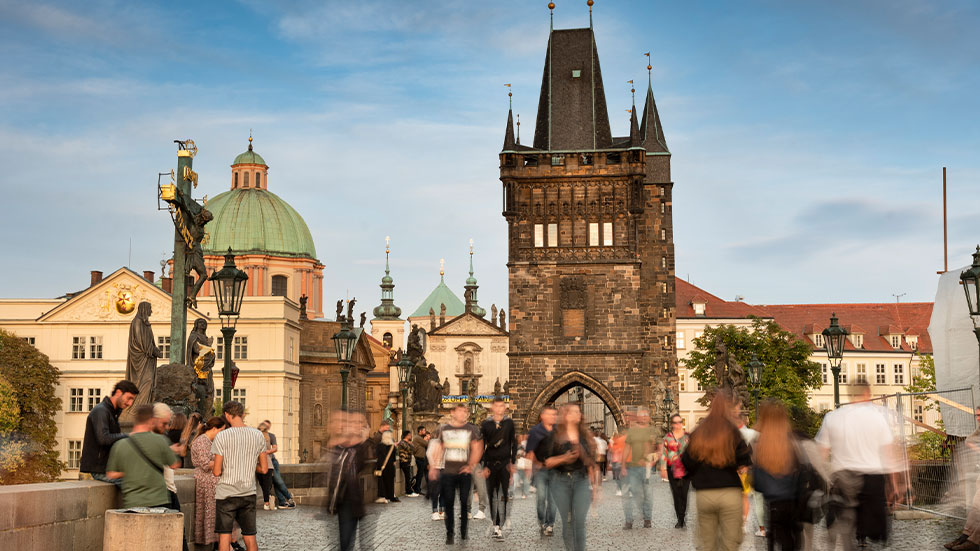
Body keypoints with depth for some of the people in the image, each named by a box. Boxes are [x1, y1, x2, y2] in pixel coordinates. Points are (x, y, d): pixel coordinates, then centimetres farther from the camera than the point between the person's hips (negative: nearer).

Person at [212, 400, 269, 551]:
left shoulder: (222, 437, -10)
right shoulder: (258, 436, 2)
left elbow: (217, 472, -10)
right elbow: (264, 468, 6)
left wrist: (213, 468, 12)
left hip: (226, 493, -4)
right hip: (249, 493, 4)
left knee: (224, 537, 2)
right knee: (250, 537, 10)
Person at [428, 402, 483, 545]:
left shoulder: (472, 429, 2)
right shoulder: (444, 429, 9)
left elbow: (477, 449, 1)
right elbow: (439, 449, 15)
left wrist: (471, 466, -6)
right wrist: (433, 467, 10)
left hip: (464, 472, -1)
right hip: (447, 473, 2)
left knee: (464, 502, 1)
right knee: (448, 503, 0)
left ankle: (463, 530, 15)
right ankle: (450, 533, 6)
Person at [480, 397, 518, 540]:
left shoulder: (509, 423, 5)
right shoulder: (486, 424, 4)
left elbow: (514, 443, 8)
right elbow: (481, 446, 5)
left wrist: (512, 463, 2)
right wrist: (484, 466, 0)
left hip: (505, 463, -1)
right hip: (490, 464, 1)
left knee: (503, 495, -10)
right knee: (492, 496, 5)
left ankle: (500, 526, -12)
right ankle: (495, 525, 14)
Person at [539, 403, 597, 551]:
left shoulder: (585, 436, 11)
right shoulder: (554, 436, 1)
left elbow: (591, 462, 14)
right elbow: (547, 462, -1)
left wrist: (594, 485, 11)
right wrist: (564, 458, -16)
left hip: (582, 480, 2)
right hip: (561, 480, -1)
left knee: (580, 521, -8)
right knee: (567, 521, 2)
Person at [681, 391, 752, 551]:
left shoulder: (698, 433, 4)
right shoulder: (732, 431, -7)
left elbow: (686, 464, 5)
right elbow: (745, 462, -10)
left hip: (703, 495, 3)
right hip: (730, 494, -3)